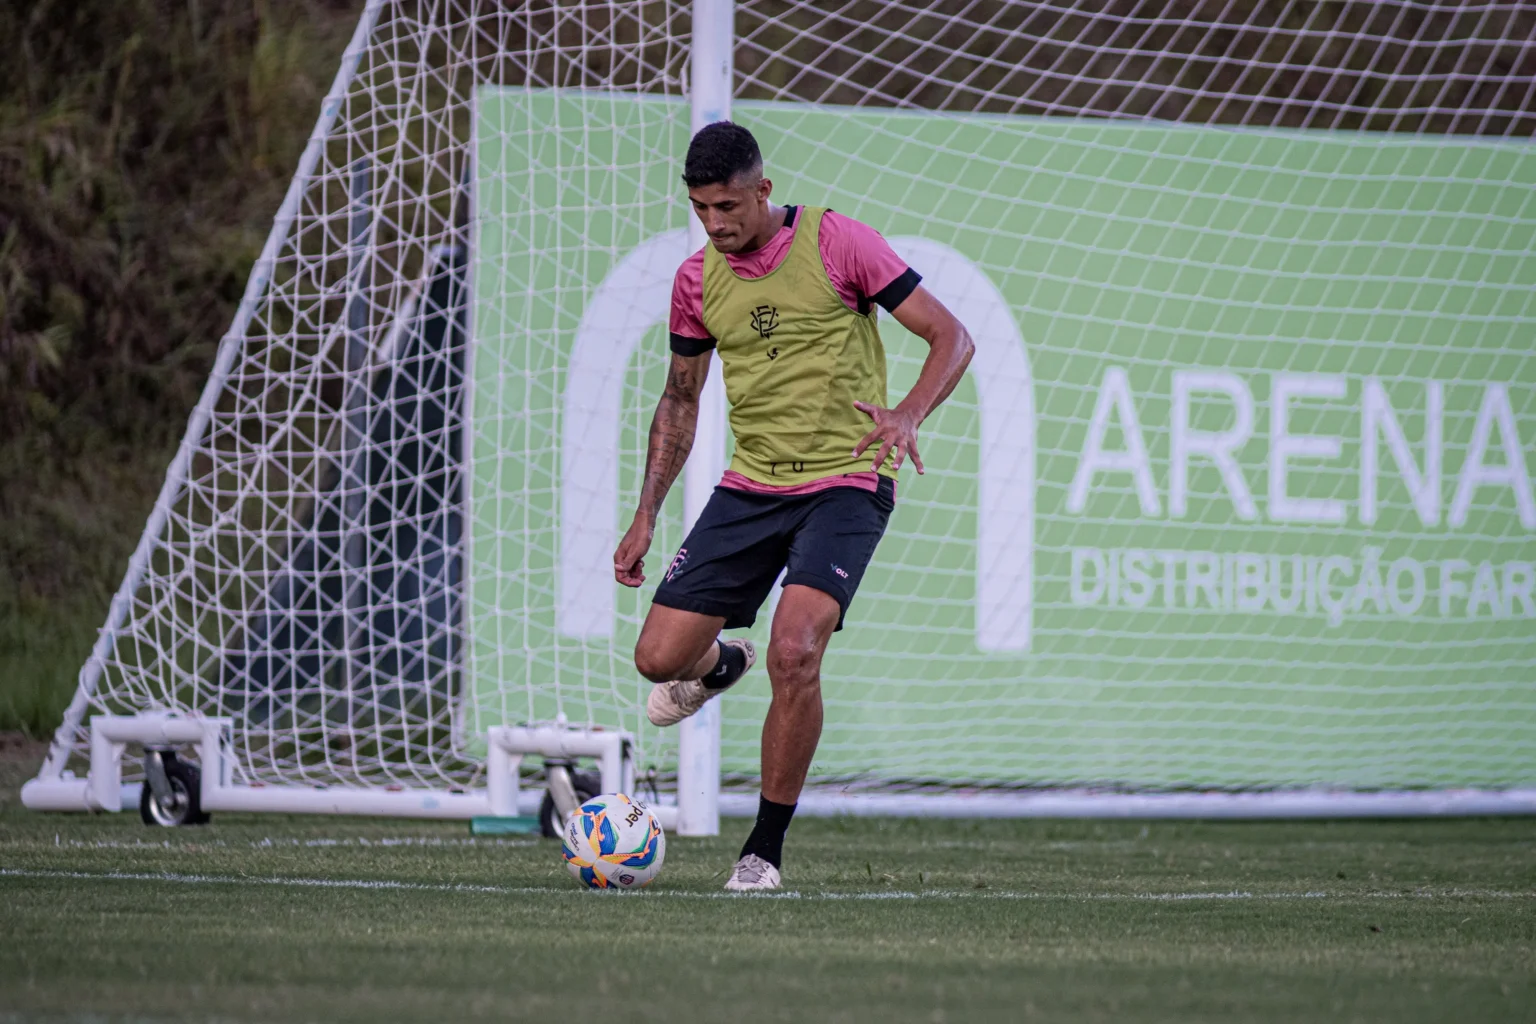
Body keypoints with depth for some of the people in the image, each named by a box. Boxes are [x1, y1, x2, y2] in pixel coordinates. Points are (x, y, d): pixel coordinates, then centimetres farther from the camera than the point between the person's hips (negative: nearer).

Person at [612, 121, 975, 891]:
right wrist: (646, 516, 12)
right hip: (750, 486, 5)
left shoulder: (837, 243, -10)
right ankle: (720, 665, 37)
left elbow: (952, 337, -8)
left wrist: (909, 415, -28)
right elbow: (680, 400, 18)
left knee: (794, 653, -25)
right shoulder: (696, 280, 4)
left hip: (846, 485, -5)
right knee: (658, 656, -4)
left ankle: (766, 851, -10)